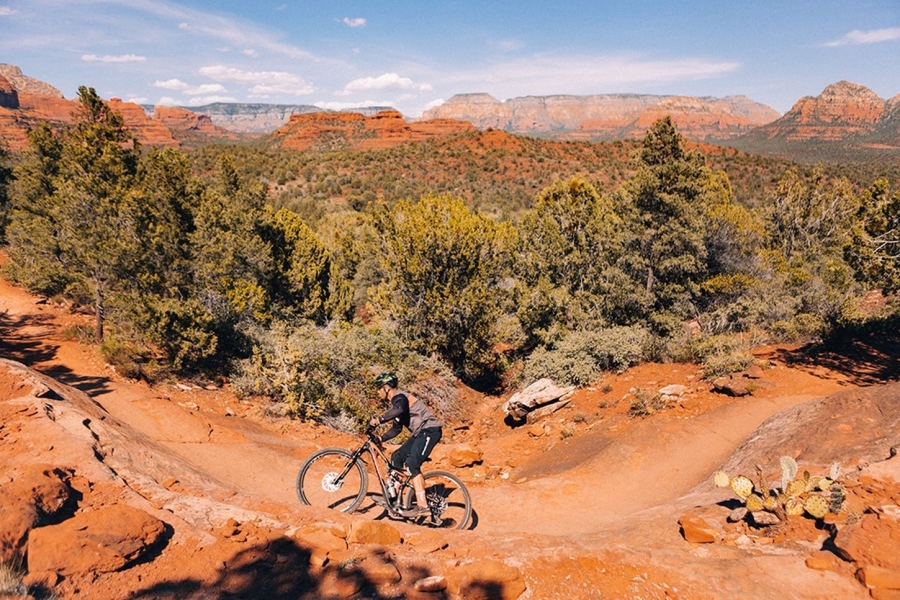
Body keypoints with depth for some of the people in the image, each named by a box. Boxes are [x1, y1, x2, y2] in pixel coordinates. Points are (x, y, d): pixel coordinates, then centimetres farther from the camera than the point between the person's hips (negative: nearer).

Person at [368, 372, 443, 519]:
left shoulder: (399, 396, -11)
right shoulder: (395, 401, 19)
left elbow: (399, 409, -37)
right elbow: (396, 429, 23)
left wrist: (379, 419, -35)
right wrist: (380, 438, 11)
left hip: (430, 430, -10)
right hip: (420, 432, 10)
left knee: (412, 464, -20)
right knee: (397, 457, 11)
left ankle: (422, 506, -21)